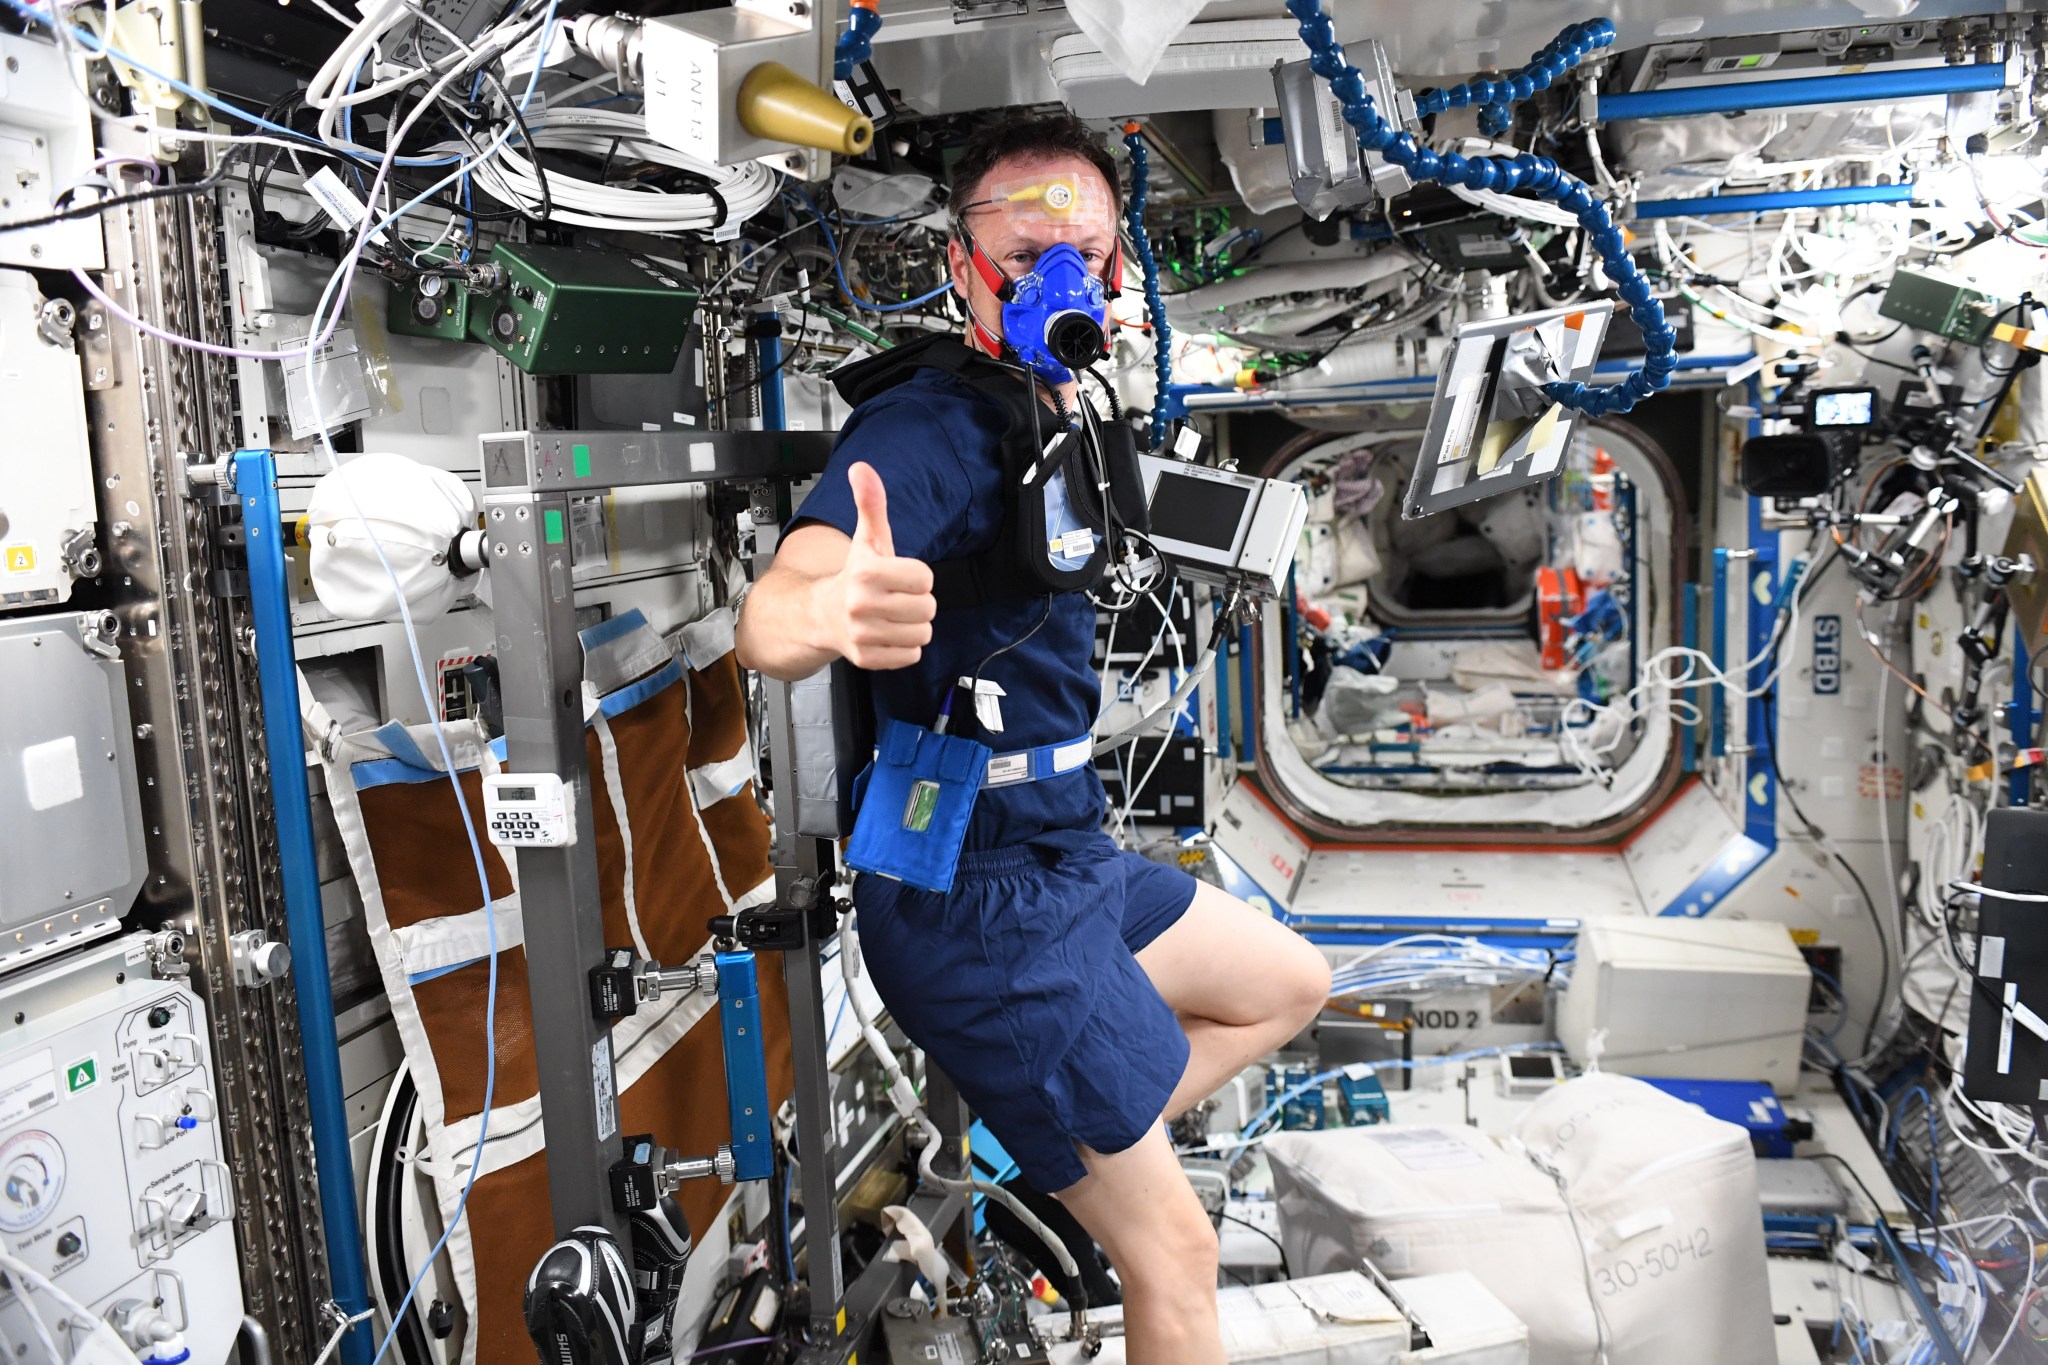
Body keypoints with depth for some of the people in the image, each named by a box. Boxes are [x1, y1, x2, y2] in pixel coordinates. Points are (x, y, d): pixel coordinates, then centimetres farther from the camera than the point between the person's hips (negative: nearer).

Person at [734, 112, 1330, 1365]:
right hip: (980, 901, -9)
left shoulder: (1060, 416, 8)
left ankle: (1069, 1152, 22)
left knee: (1291, 986, 26)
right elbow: (770, 620, -38)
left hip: (1064, 857, 9)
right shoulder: (929, 430, -21)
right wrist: (828, 613, -60)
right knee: (1174, 1253, 0)